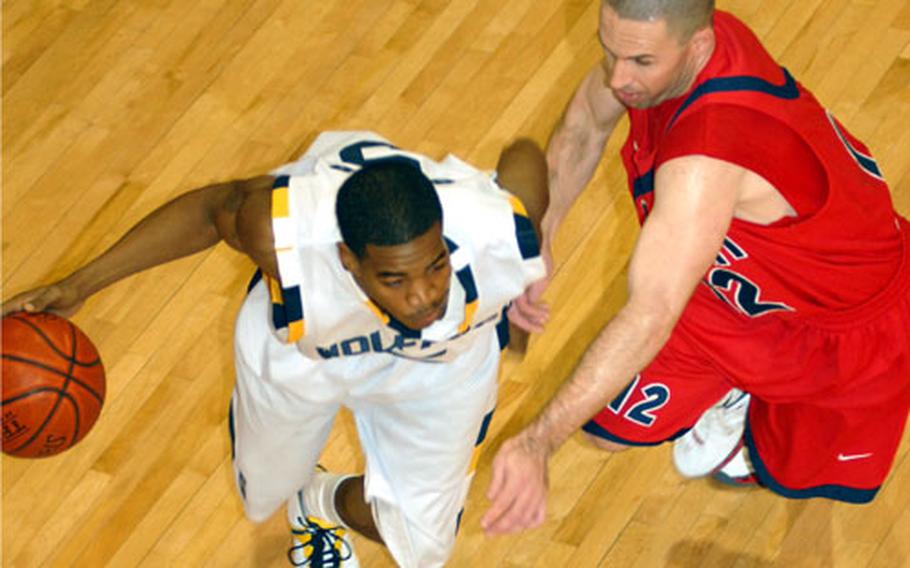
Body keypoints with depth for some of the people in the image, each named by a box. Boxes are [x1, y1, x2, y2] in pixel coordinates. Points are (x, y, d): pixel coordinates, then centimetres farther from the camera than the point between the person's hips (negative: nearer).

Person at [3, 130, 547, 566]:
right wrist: (77, 286, -18)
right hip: (303, 349, 0)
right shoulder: (285, 232, -46)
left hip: (446, 356, 0)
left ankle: (322, 505, 40)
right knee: (263, 494, 25)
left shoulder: (500, 233, -44)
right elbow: (210, 208, -21)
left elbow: (525, 155, -19)